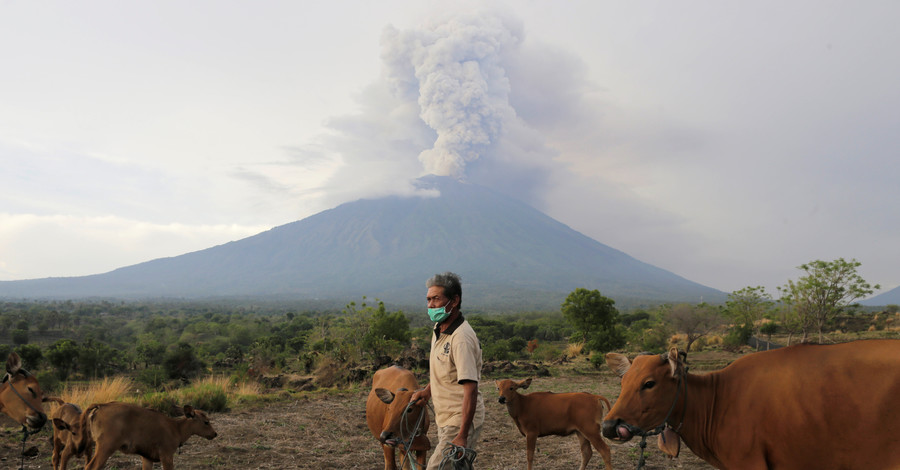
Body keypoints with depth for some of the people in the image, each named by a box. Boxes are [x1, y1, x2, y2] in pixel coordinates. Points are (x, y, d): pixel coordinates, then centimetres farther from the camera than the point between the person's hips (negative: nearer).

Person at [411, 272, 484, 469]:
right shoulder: (438, 329, 7)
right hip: (445, 419, 9)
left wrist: (462, 436, -30)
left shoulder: (462, 338, -23)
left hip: (461, 421, -9)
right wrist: (427, 390, 14)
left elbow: (470, 389, -28)